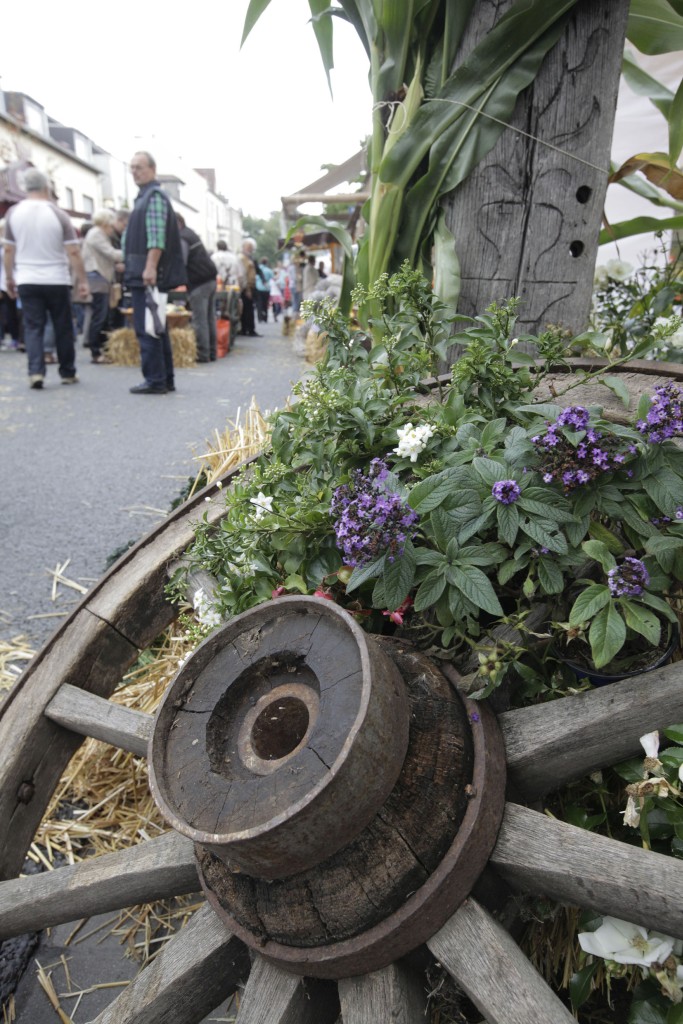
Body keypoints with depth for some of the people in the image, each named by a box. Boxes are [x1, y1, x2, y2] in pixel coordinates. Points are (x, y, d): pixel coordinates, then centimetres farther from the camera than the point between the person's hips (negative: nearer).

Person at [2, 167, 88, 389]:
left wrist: (9, 279, 15)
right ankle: (67, 373, 15)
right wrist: (82, 281, -4)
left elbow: (8, 250, 6)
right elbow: (73, 252, -9)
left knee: (33, 327, 4)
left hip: (27, 281, 2)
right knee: (63, 328, 8)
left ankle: (36, 371, -9)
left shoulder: (13, 212, 2)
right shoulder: (58, 214, -5)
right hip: (57, 280, -2)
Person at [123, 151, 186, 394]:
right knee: (156, 327, 11)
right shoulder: (144, 196, 22)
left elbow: (157, 238, -20)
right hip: (142, 274, 10)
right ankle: (166, 378, 16)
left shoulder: (154, 195, -8)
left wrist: (150, 268, -26)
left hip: (148, 274, -10)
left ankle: (155, 380, -8)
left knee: (146, 328, -11)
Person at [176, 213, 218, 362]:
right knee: (210, 318, 10)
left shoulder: (181, 239, -10)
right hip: (210, 279, 9)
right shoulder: (190, 233, 20)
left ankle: (202, 354, -6)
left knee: (199, 320, -6)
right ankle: (211, 352, 14)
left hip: (198, 283, -9)